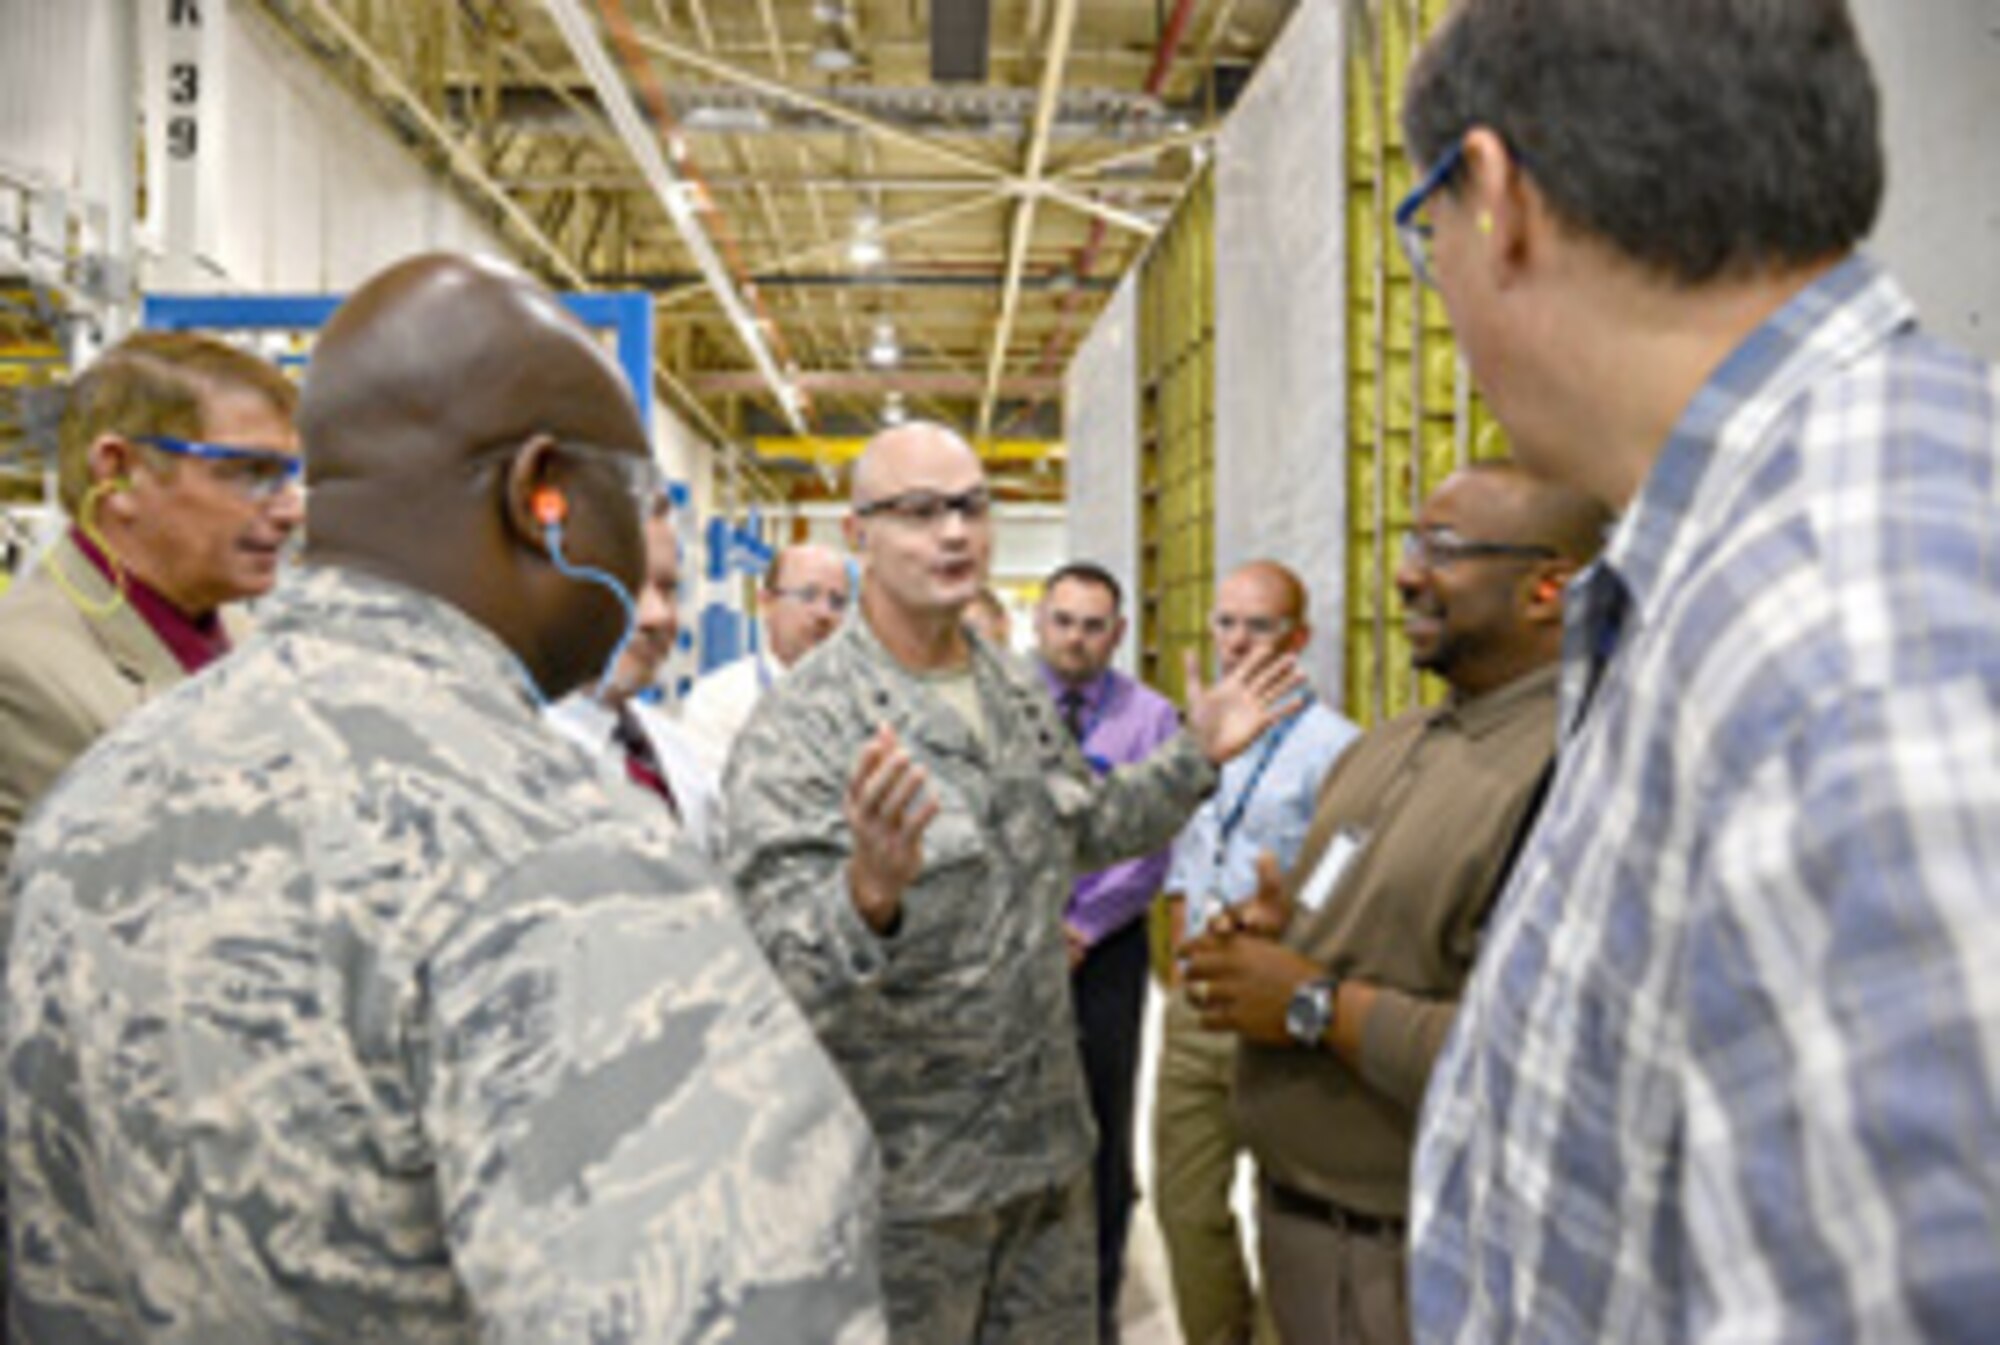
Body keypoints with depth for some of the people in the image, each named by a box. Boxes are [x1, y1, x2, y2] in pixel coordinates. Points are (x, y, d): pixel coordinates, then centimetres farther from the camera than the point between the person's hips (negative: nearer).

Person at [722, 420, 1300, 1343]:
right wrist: (871, 892, -45)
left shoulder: (1018, 691, 6)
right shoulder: (798, 730, -19)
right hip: (901, 1178, -6)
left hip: (1046, 1136, 7)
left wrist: (1196, 758, 12)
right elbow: (780, 981, -25)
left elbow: (1086, 829, 24)